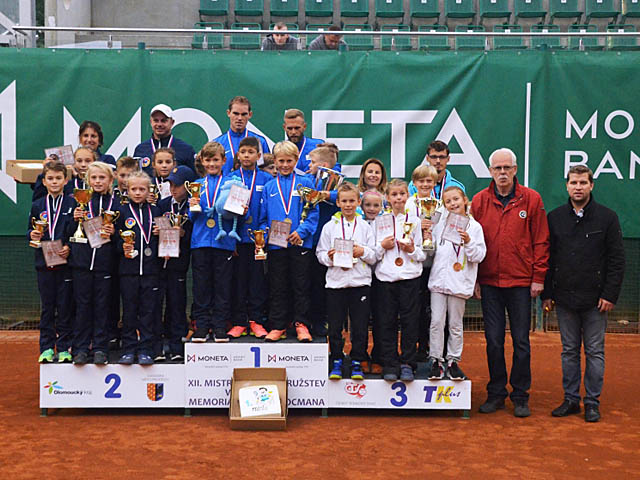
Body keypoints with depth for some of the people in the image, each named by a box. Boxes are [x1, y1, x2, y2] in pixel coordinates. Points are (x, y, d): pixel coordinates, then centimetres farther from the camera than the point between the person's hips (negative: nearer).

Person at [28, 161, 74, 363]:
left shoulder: (73, 204, 0)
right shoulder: (37, 206, 9)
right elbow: (30, 230, 17)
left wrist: (69, 248, -14)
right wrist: (32, 234, -5)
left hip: (66, 262, -2)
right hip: (44, 263, 3)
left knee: (65, 307, 3)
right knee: (47, 307, 8)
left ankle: (64, 348, 11)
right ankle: (47, 348, 16)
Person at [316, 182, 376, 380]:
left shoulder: (365, 227, 7)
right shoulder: (329, 226, 7)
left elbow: (374, 256, 6)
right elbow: (320, 254, 7)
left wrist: (363, 252, -13)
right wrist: (329, 256, -13)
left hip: (360, 282, 0)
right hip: (335, 282, 0)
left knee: (360, 325, 2)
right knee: (335, 325, 4)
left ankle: (357, 363, 14)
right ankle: (336, 362, 16)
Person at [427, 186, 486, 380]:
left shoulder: (474, 226, 0)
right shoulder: (440, 224, 9)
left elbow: (479, 256, -5)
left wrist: (468, 242, -17)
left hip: (460, 282, -2)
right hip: (439, 280, 2)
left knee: (455, 324, 6)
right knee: (437, 322, 0)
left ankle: (453, 361, 16)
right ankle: (436, 361, 9)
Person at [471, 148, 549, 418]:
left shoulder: (531, 199, 0)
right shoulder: (479, 201, 4)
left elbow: (541, 241, 1)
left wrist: (538, 277, -4)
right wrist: (473, 279, 1)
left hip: (521, 283, -1)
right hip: (489, 282, 1)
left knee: (521, 341, 5)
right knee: (494, 341, 7)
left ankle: (520, 396, 17)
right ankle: (496, 393, 20)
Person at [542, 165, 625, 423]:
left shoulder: (607, 217, 0)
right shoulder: (554, 218, 6)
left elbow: (617, 260, -1)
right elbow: (546, 258, 8)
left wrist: (610, 295, -8)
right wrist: (546, 294, 4)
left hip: (595, 300, -2)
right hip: (565, 298, 2)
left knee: (595, 352, 5)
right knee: (569, 351, 10)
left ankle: (592, 402, 15)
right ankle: (571, 399, 20)